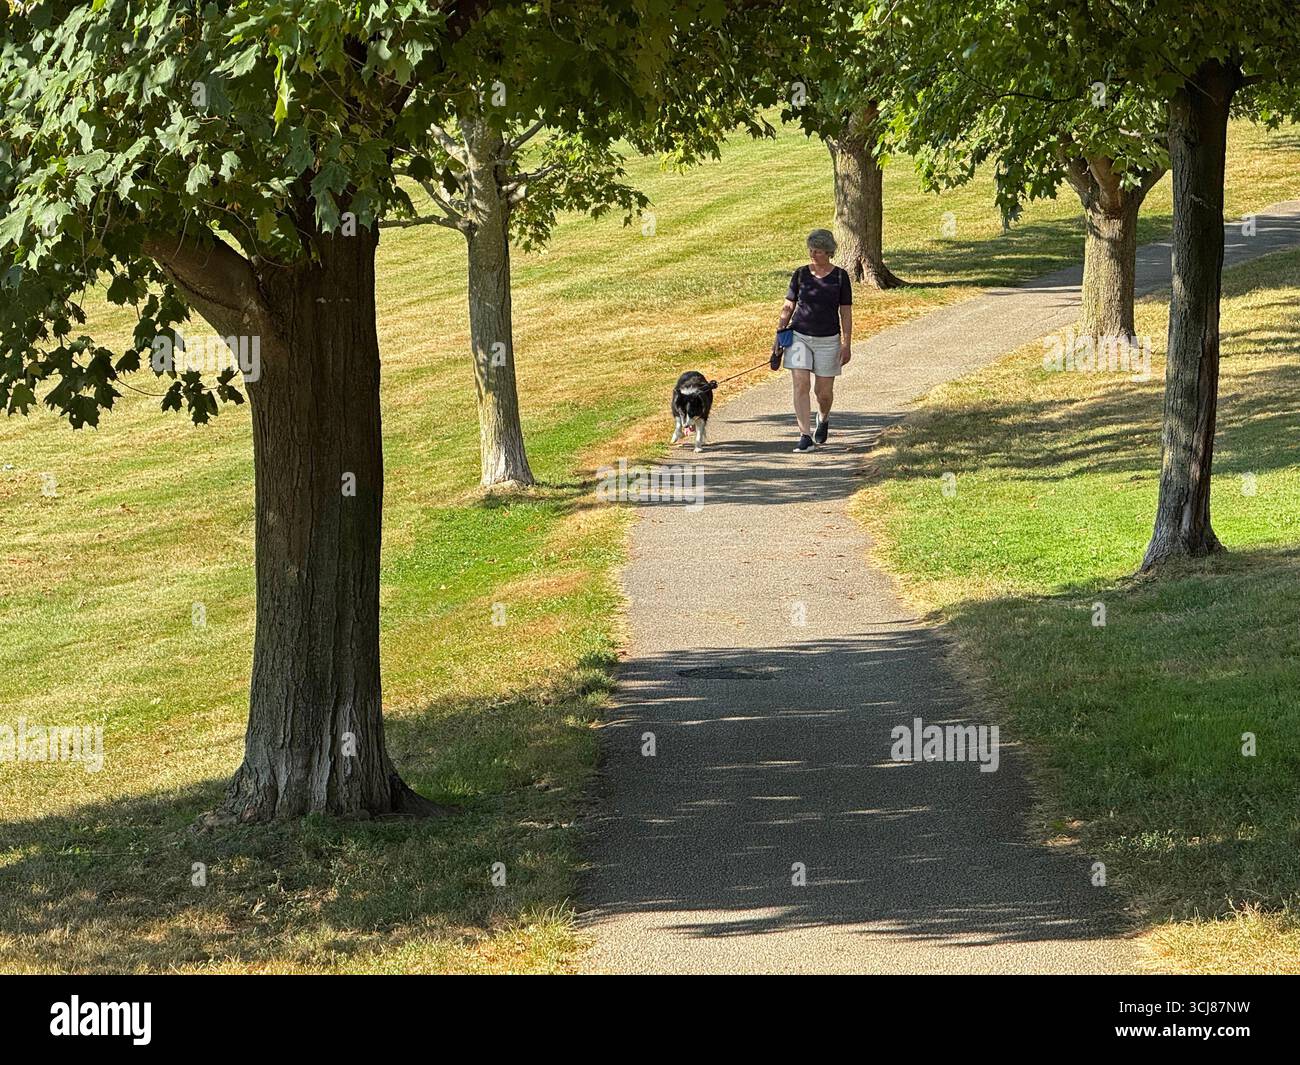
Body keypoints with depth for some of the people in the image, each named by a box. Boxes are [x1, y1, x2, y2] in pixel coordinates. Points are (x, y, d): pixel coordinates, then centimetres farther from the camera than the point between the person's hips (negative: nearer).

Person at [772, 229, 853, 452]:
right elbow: (788, 307, 8)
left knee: (823, 390, 5)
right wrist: (778, 335, 1)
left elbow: (846, 313, 0)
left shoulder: (840, 276, -2)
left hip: (828, 340, -1)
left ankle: (823, 419, 38)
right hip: (799, 336, 1)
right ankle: (805, 436, -11)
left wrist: (847, 345, -3)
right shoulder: (800, 274, 1)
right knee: (801, 385, -11)